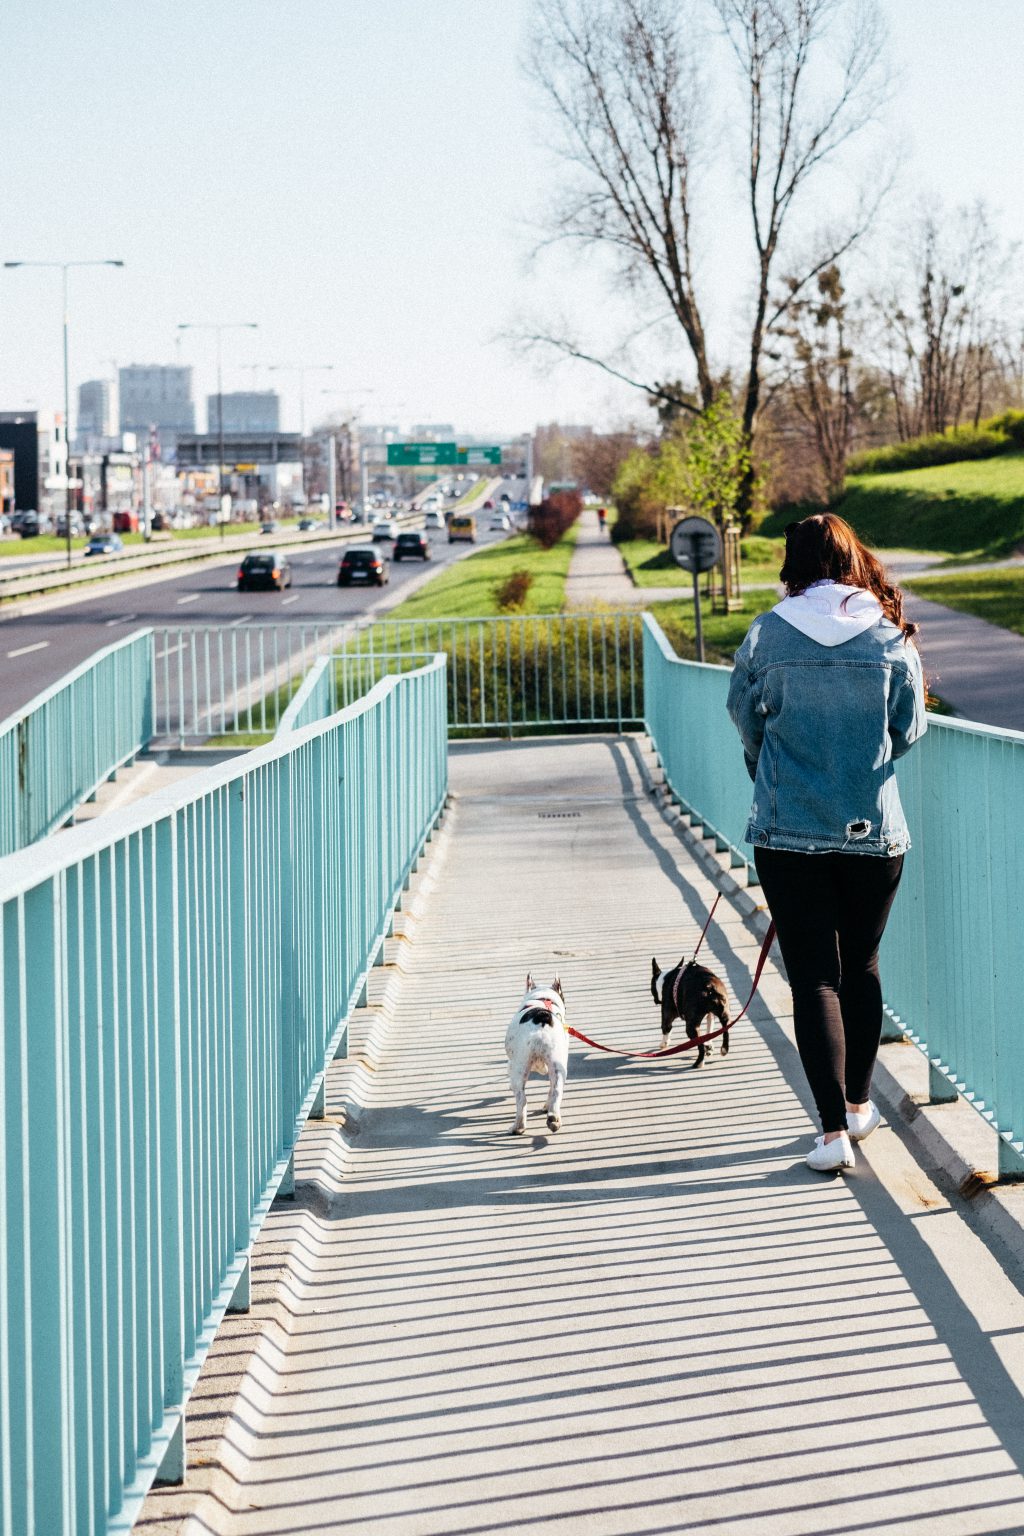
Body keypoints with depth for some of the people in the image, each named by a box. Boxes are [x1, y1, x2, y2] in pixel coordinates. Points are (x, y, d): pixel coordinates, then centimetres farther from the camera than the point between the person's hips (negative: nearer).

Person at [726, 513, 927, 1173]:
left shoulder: (768, 635, -7)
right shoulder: (892, 637, -4)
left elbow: (745, 716, 8)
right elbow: (910, 730, 5)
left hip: (787, 832, -1)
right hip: (875, 830, 2)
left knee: (814, 976, 2)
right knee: (861, 965, 19)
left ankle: (834, 1128, -5)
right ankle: (860, 1104, 30)